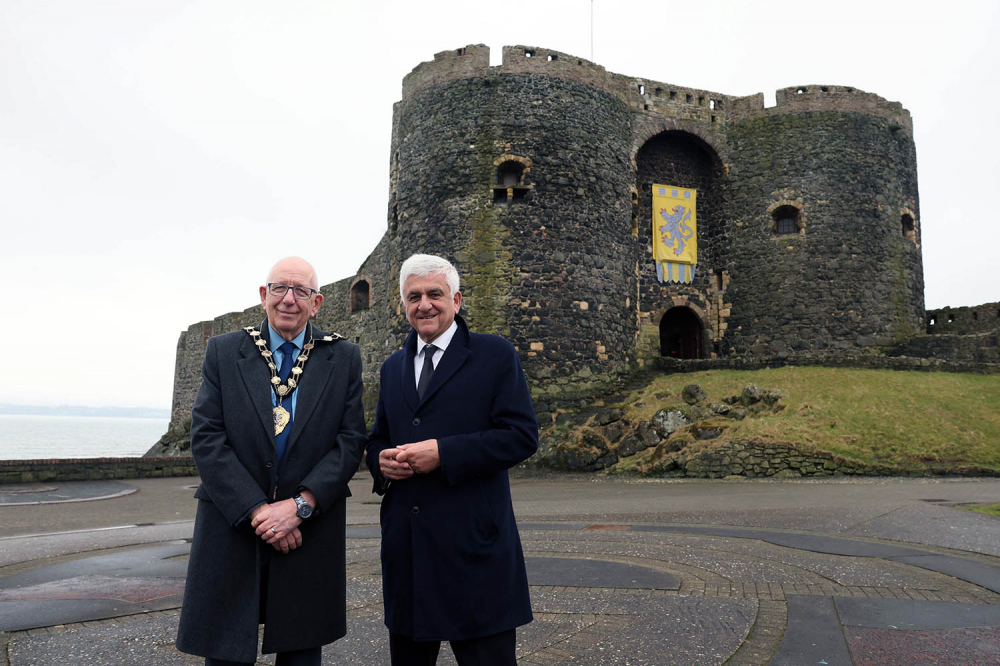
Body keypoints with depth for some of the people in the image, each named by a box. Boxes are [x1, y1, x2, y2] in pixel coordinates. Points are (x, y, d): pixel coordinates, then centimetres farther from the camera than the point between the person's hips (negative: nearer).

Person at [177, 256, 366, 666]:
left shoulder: (343, 358, 3)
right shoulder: (223, 352, 3)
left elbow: (351, 440, -3)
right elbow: (206, 439, -5)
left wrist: (300, 504, -15)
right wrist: (256, 510, -14)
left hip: (310, 531, 1)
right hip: (233, 528, 0)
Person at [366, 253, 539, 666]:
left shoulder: (496, 355, -2)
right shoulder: (393, 367, 15)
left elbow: (522, 435, -10)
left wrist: (442, 452, -18)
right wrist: (381, 460, -2)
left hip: (474, 543, -5)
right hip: (405, 546, 5)